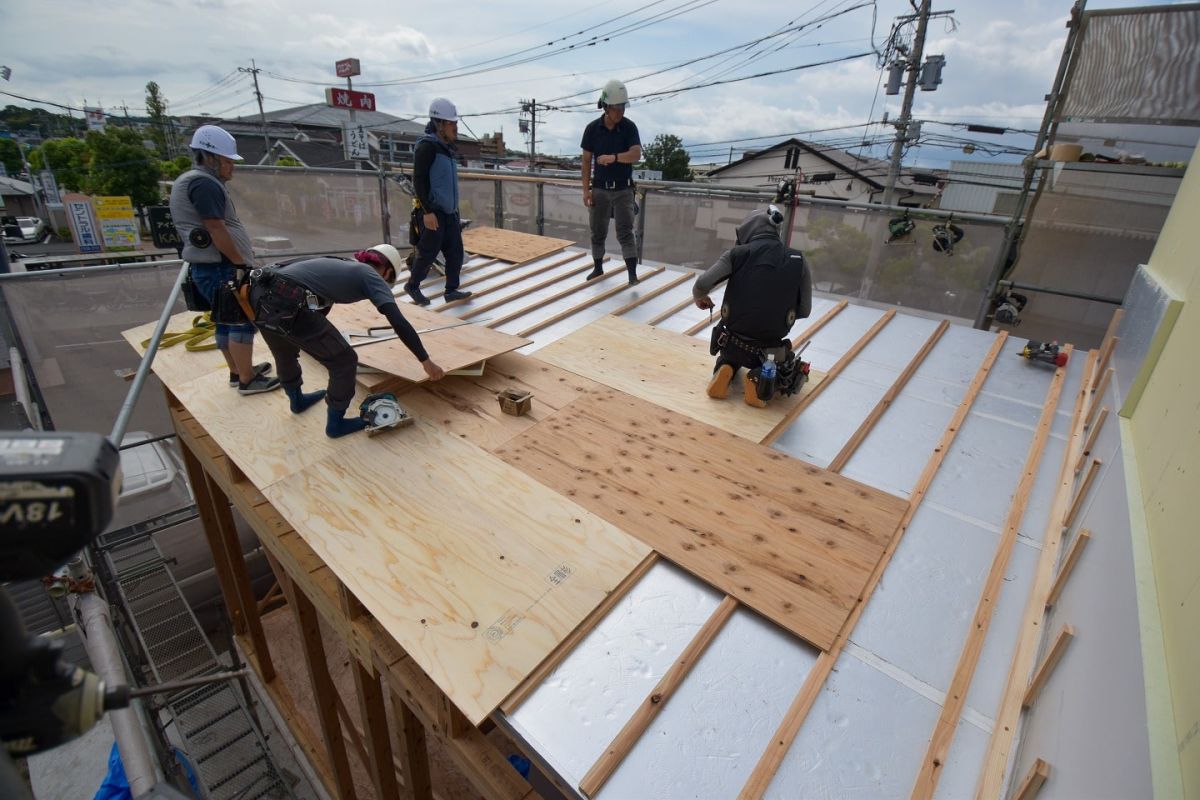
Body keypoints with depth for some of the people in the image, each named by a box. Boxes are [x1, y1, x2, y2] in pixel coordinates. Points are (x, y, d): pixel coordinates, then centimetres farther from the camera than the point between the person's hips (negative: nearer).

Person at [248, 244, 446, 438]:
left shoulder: (340, 264, 31)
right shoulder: (372, 277, 8)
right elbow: (398, 322, -6)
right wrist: (426, 361, -2)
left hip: (259, 292, 9)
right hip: (286, 304, -9)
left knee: (285, 353, 34)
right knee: (344, 361, 7)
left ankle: (297, 400, 59)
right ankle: (336, 423, 23)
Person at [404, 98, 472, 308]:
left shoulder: (447, 148, 16)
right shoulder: (427, 146, -11)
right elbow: (419, 180, -17)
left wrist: (455, 210, 23)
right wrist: (427, 211, -22)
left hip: (449, 211, 8)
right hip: (433, 212, -8)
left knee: (455, 252, 7)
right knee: (428, 252, -2)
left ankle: (451, 290, 16)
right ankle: (412, 285, 17)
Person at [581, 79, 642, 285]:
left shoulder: (629, 127, -7)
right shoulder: (592, 128, -3)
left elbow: (636, 154, -22)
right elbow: (586, 161, 2)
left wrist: (614, 157, -38)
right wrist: (586, 189, -4)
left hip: (623, 189, -2)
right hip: (599, 189, 2)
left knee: (625, 232, -10)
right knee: (598, 232, 10)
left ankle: (633, 274, -13)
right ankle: (598, 268, 27)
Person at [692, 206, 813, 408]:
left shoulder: (737, 253, -6)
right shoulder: (798, 260, -2)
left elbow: (701, 285, -14)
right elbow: (805, 310, 2)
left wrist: (699, 298, 9)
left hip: (733, 341, 1)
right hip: (770, 349, -1)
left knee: (731, 355, 39)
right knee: (792, 368, 34)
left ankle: (726, 370, 3)